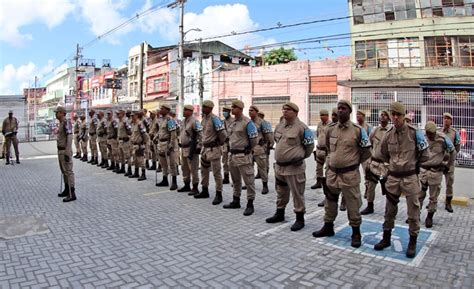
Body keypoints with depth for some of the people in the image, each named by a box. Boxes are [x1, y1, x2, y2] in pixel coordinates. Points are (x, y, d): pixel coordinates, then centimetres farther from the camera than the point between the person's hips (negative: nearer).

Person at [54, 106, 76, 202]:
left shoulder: (66, 122, -17)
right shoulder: (61, 123, 15)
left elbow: (70, 138, -23)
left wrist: (67, 153, -26)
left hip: (65, 151, -11)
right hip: (60, 150, 11)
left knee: (68, 171, -8)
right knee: (64, 171, 17)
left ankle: (72, 194, -6)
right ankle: (67, 190, 28)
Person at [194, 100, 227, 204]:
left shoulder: (214, 119, -17)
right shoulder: (204, 118, 10)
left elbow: (223, 133, -21)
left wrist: (220, 143, -6)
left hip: (214, 149, -9)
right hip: (205, 148, 9)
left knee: (216, 172, -2)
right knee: (204, 170, 18)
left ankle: (219, 194, 6)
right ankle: (205, 191, 32)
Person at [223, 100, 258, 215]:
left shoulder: (247, 122, -13)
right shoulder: (232, 123, 13)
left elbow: (254, 139, -13)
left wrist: (248, 151, -3)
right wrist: (231, 149, 17)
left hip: (243, 156, -9)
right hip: (232, 155, 9)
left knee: (249, 181, -2)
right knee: (235, 180, 18)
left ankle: (250, 204, 5)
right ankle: (236, 201, 30)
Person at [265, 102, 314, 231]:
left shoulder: (301, 127, -13)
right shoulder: (279, 125, 8)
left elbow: (309, 146, -4)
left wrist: (300, 157, 4)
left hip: (294, 167, -7)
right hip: (279, 166, 7)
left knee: (297, 194, 1)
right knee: (281, 192, 20)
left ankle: (300, 218, 15)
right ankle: (280, 213, 36)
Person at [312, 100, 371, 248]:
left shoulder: (358, 130, -10)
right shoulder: (330, 129, 3)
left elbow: (366, 152, 0)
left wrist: (353, 162, 8)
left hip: (350, 174, -5)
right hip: (332, 172, 5)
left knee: (353, 204, 4)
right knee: (330, 201, 17)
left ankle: (356, 233, 19)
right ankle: (328, 227, 34)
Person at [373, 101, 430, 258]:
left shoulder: (414, 132, -10)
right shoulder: (388, 134, 1)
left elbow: (424, 155, -2)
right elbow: (383, 155, 16)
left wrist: (413, 165, 7)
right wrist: (395, 163, 10)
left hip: (410, 177, -3)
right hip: (393, 177, 4)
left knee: (413, 211, 4)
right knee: (389, 210, 12)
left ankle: (413, 242, 20)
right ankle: (386, 238, 26)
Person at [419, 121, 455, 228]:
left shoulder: (442, 138, -11)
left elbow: (452, 151, 3)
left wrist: (447, 165, 3)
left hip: (436, 172, -2)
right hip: (423, 170, 2)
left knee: (433, 197, 7)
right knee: (419, 194, 7)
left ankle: (429, 217, 20)